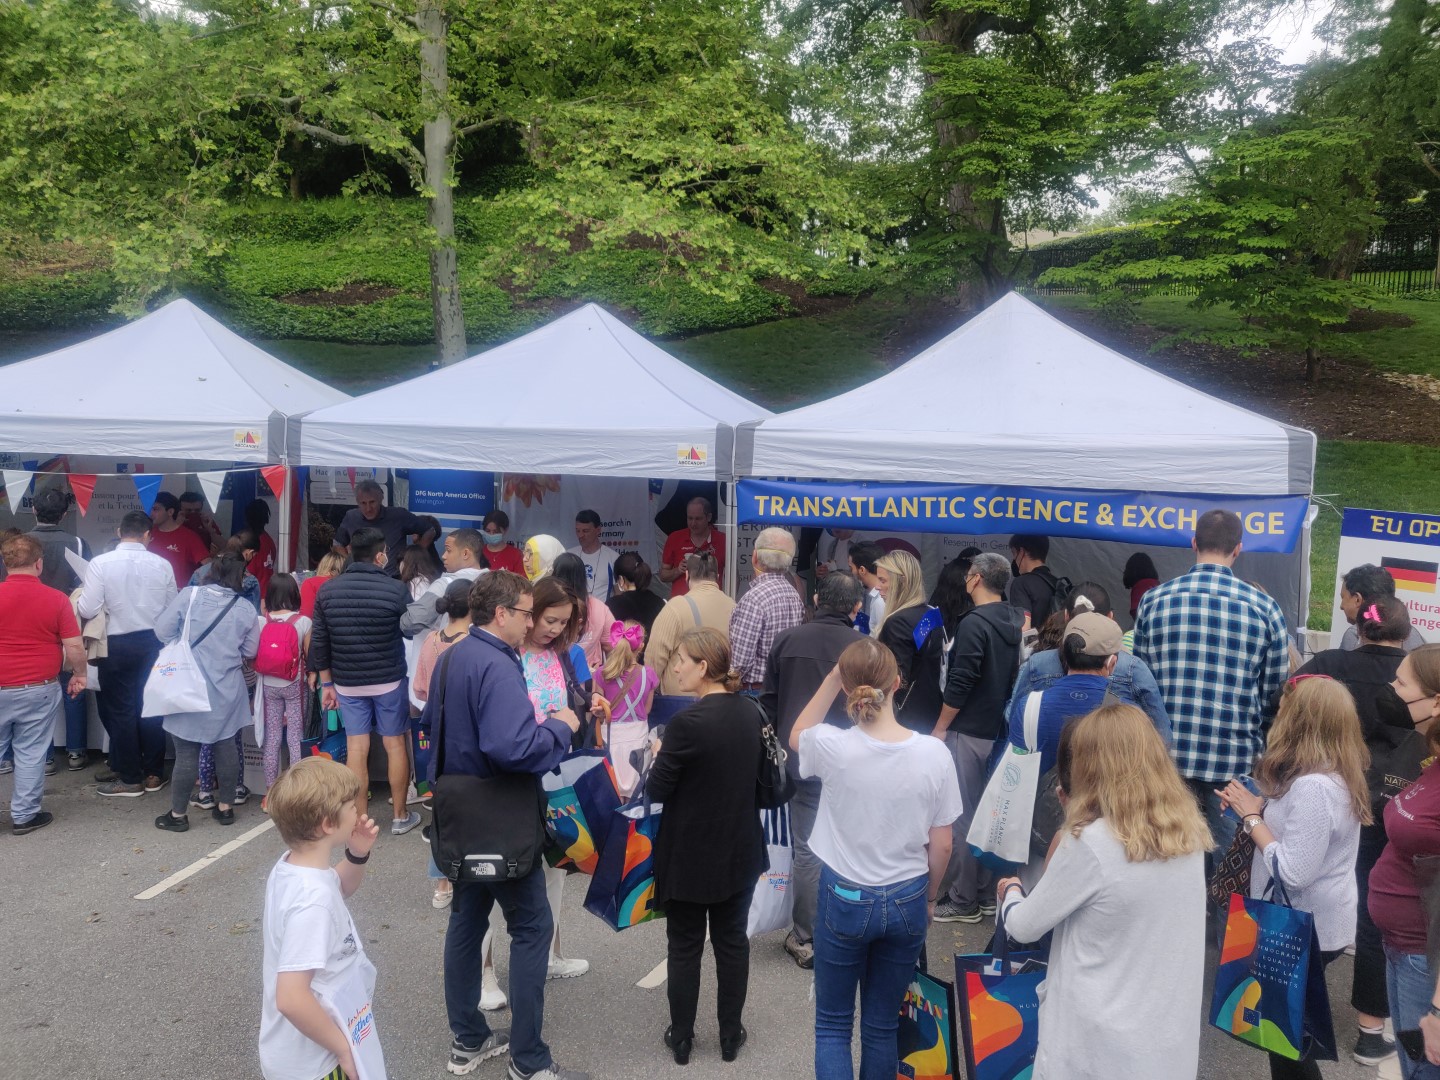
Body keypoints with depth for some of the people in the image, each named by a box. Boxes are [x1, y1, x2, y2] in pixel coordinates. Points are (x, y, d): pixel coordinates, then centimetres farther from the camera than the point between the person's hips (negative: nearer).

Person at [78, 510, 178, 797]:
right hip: (153, 642, 3)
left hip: (118, 645, -3)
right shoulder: (162, 565, -5)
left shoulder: (101, 563, -13)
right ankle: (153, 773, 21)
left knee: (121, 709, 7)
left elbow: (87, 610, -14)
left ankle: (130, 778, 14)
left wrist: (78, 601, 9)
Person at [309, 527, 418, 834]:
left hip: (347, 682, 3)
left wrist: (326, 684, 10)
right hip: (389, 680, -3)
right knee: (395, 744, 9)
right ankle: (401, 816, 18)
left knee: (356, 748, 7)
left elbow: (319, 641, 2)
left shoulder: (327, 591, -1)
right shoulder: (396, 589, -13)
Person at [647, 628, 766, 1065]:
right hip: (740, 849, 5)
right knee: (732, 941, 16)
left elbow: (656, 790, -16)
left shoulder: (687, 722, -25)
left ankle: (681, 1037, 24)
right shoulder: (751, 713, -5)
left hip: (690, 855, -5)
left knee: (684, 946, 12)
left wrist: (661, 755, 1)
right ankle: (731, 1034, 27)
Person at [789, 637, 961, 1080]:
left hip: (844, 899, -2)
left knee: (833, 1025, 15)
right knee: (882, 1027, 17)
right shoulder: (934, 753, -14)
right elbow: (941, 846, -4)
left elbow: (797, 737, 8)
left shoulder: (832, 746, -19)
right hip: (907, 901, 2)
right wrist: (928, 898, 13)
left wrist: (832, 679, -1)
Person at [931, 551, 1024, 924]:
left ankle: (962, 900, 5)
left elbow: (960, 683, -19)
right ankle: (984, 890, 25)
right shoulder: (1016, 622, 7)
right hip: (1000, 731, 8)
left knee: (960, 815, 0)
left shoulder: (974, 623, -17)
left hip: (968, 732, -8)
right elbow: (1015, 676, 14)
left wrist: (941, 727, -10)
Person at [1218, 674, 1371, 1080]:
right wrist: (1257, 804, -3)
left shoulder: (1313, 786, -30)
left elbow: (1293, 872, -29)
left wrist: (1251, 817, -19)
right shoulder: (1338, 772, 2)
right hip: (1313, 920, 9)